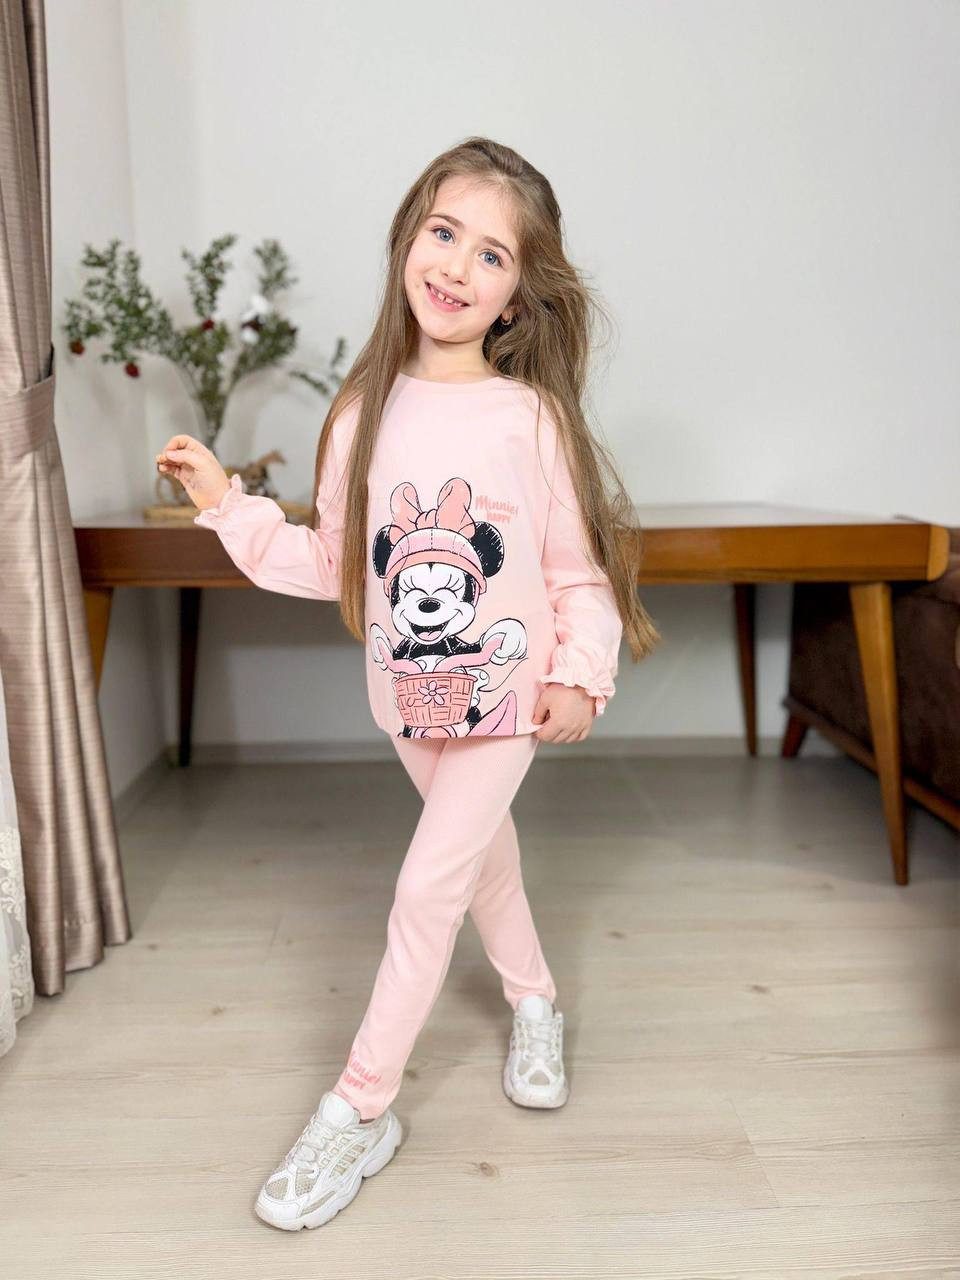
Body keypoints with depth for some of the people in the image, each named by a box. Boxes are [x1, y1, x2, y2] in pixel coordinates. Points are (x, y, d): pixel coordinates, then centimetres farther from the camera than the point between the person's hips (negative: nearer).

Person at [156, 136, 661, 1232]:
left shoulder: (534, 417, -12)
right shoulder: (365, 413, -3)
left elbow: (582, 568, -8)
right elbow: (335, 564, 2)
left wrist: (580, 673, -18)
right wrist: (230, 509, -4)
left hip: (505, 695, -4)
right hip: (407, 694, 4)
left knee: (427, 887, -3)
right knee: (482, 851, 22)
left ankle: (360, 1107, 16)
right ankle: (533, 999, 48)